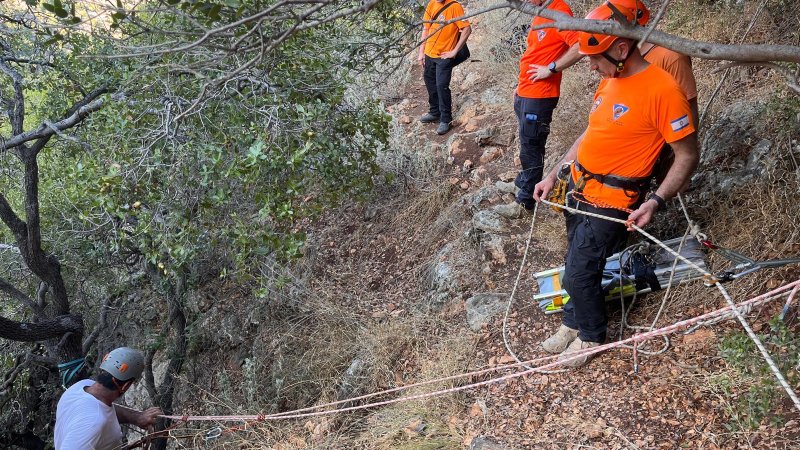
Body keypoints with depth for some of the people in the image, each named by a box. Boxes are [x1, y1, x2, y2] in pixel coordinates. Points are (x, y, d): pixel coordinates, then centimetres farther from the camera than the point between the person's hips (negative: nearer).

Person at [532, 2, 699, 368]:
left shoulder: (661, 89, -19)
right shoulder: (609, 80, 6)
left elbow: (688, 155, -14)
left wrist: (656, 202, -24)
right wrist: (553, 175, 15)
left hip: (609, 203, -7)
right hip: (579, 190, 7)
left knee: (579, 274, 0)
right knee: (576, 266, 17)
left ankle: (591, 335, 24)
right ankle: (573, 323, 37)